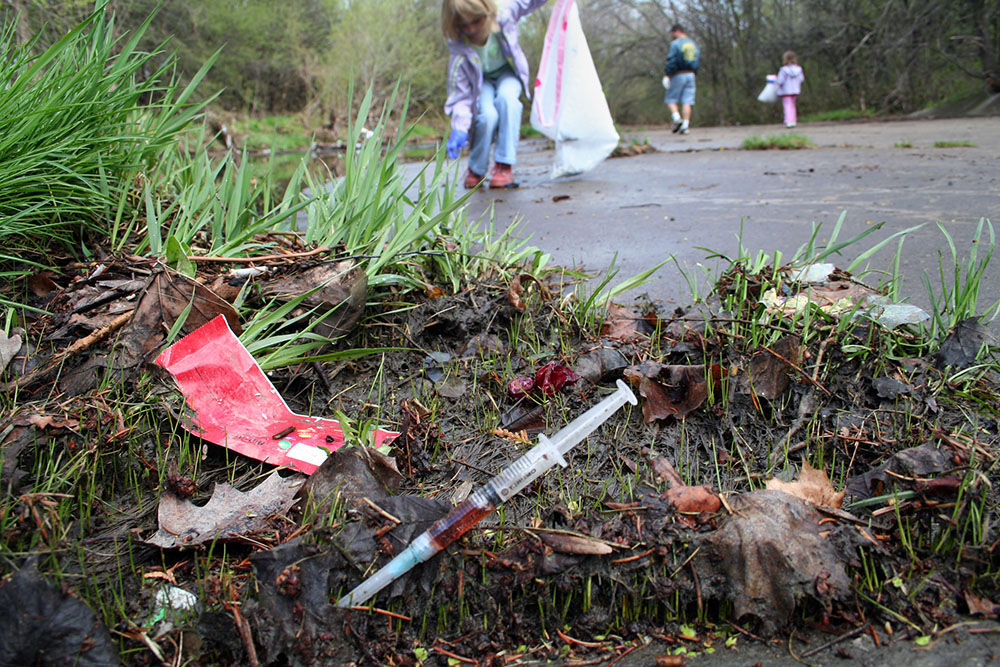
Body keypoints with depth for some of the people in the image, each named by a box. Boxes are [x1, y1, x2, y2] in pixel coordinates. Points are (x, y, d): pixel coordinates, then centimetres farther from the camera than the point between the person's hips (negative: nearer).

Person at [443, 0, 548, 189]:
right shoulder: (461, 52, -29)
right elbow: (460, 93, -26)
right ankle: (476, 170, -8)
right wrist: (459, 128, -37)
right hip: (481, 81, -1)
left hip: (508, 73, 2)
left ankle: (504, 166, -30)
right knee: (488, 115, -34)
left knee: (506, 96, -35)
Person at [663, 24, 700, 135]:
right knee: (687, 101, 0)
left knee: (671, 99, 4)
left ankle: (677, 118, -17)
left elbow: (671, 60, -14)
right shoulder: (694, 44, 15)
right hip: (691, 75, 5)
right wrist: (693, 72, 18)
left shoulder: (675, 44, -6)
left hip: (678, 75, -5)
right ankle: (685, 125, -8)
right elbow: (698, 61, 15)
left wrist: (667, 74, -11)